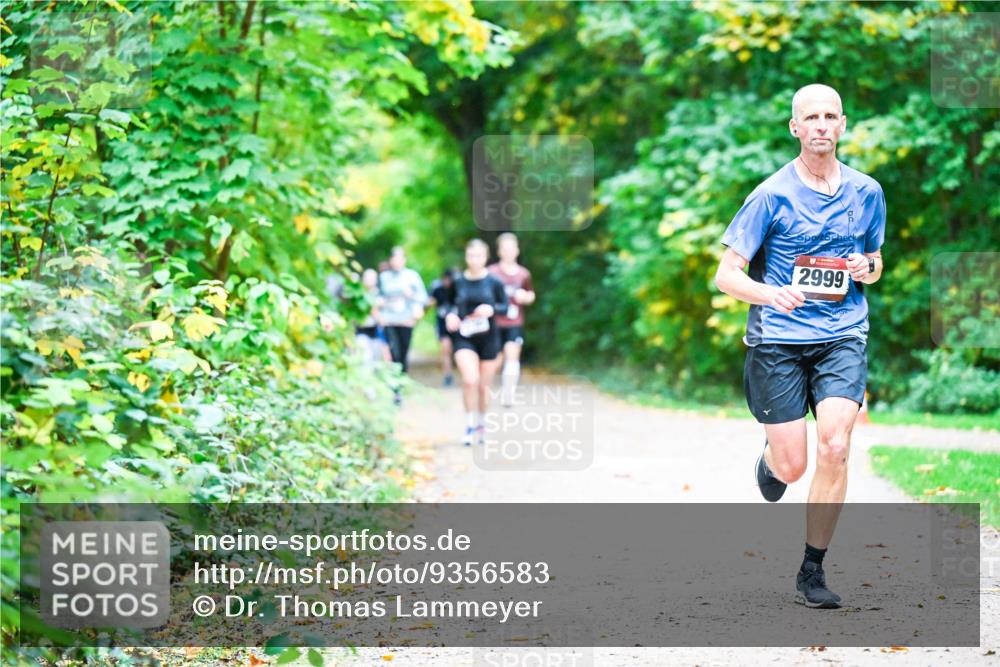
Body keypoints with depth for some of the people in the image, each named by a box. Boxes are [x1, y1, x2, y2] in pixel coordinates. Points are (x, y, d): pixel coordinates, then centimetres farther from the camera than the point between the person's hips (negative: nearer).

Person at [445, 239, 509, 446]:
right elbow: (452, 304, 13)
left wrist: (491, 309, -18)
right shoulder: (458, 282, -1)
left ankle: (481, 423, 32)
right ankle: (469, 425, -6)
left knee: (484, 385, 10)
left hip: (488, 338, 0)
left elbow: (505, 305, 2)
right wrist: (451, 314, -8)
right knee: (470, 380, -20)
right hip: (464, 338, 0)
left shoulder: (494, 282, -4)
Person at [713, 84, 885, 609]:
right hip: (778, 339, -2)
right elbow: (726, 274, -5)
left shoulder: (866, 192, 8)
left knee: (834, 446, -18)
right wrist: (771, 294, -25)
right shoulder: (771, 195, -4)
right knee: (792, 467, -3)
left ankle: (812, 571, -4)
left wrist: (868, 269, -2)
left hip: (842, 338, 2)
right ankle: (770, 459, 38)